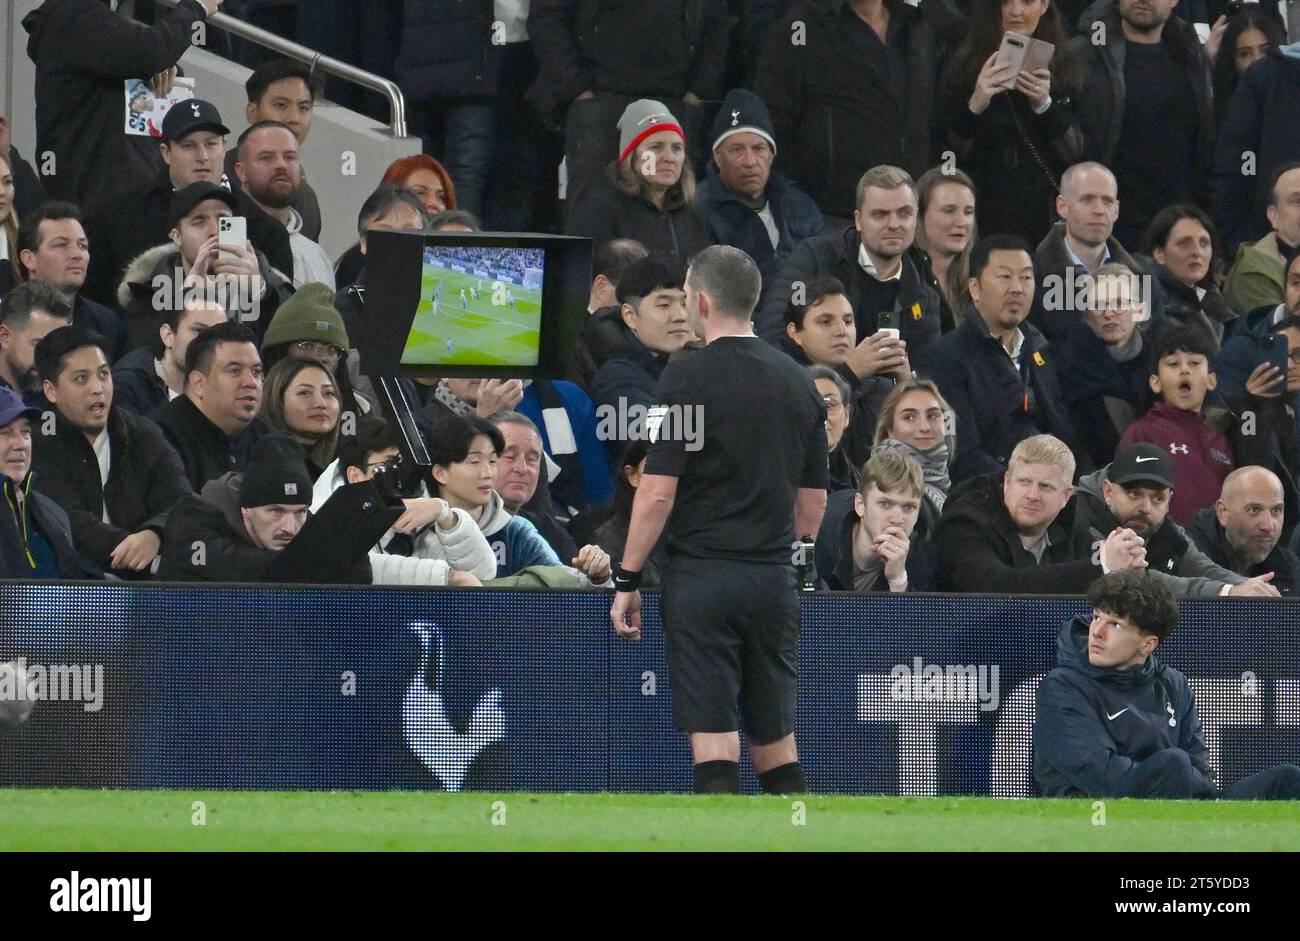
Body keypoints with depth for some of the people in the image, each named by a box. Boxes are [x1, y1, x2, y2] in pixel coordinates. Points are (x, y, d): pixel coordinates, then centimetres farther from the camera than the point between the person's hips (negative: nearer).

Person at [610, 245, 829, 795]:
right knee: (776, 745, 12)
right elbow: (813, 505, 13)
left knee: (713, 745, -7)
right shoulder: (798, 383, 9)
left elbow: (659, 491, -12)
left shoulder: (688, 379, -8)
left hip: (702, 579, -5)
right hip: (773, 582, 5)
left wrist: (627, 580, -5)